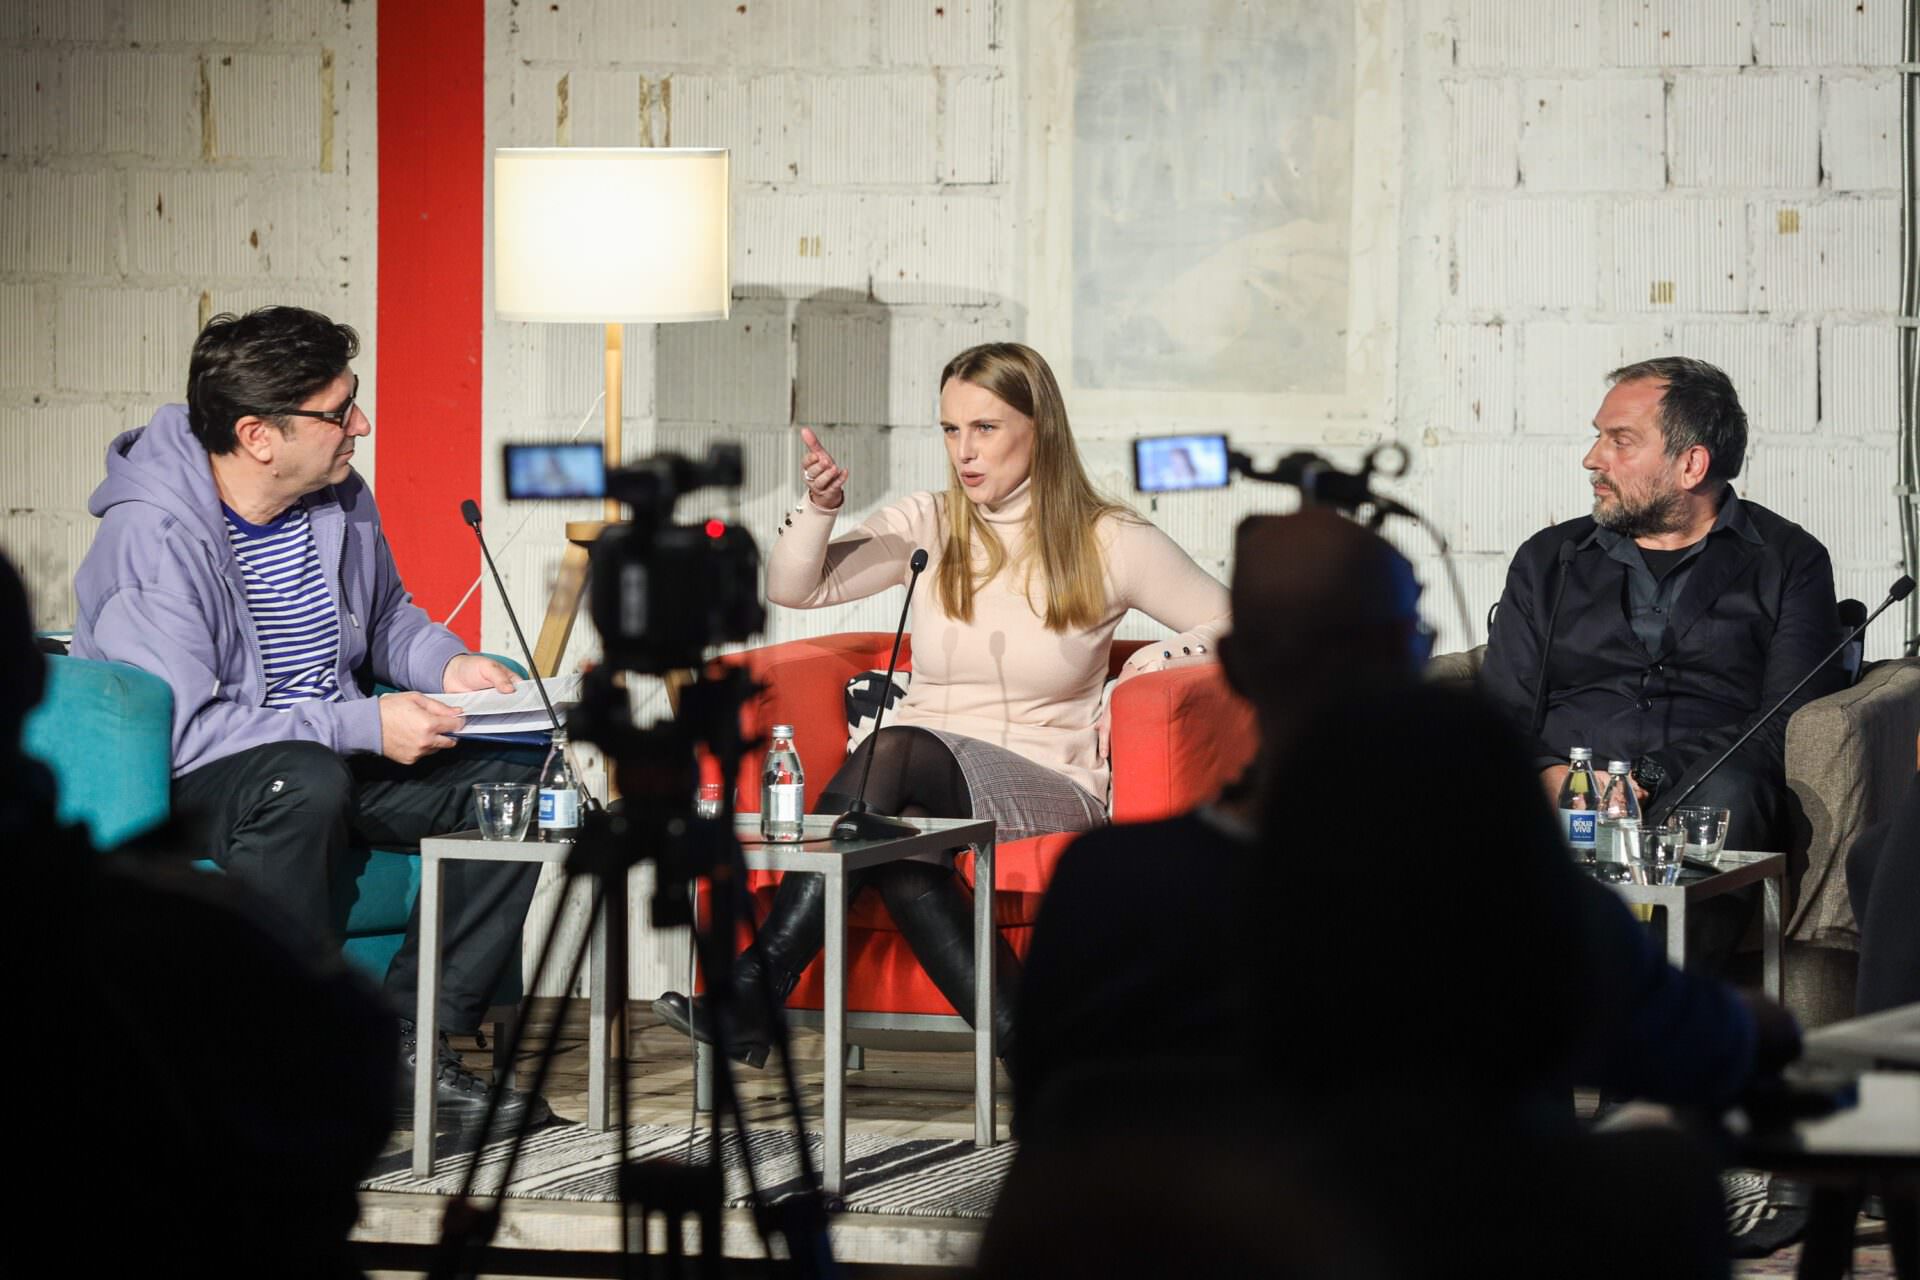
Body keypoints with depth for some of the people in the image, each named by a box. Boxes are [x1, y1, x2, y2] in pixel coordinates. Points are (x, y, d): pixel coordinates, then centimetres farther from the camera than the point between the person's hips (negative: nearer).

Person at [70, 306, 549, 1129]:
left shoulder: (338, 497, 1)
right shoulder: (152, 538, -23)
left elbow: (386, 613, 22)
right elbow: (179, 729, -29)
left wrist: (446, 662, -2)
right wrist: (365, 726, -28)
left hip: (336, 753, 7)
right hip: (190, 782, -7)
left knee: (512, 785, -14)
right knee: (305, 788, -40)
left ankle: (406, 1045, -13)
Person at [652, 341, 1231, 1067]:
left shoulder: (1108, 544, 3)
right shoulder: (927, 528, 11)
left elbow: (1235, 626, 8)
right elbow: (793, 589, 5)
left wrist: (1156, 661, -11)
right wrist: (820, 509, -13)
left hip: (1047, 790, -3)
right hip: (922, 785, 3)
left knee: (897, 749, -35)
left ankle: (756, 990, -39)